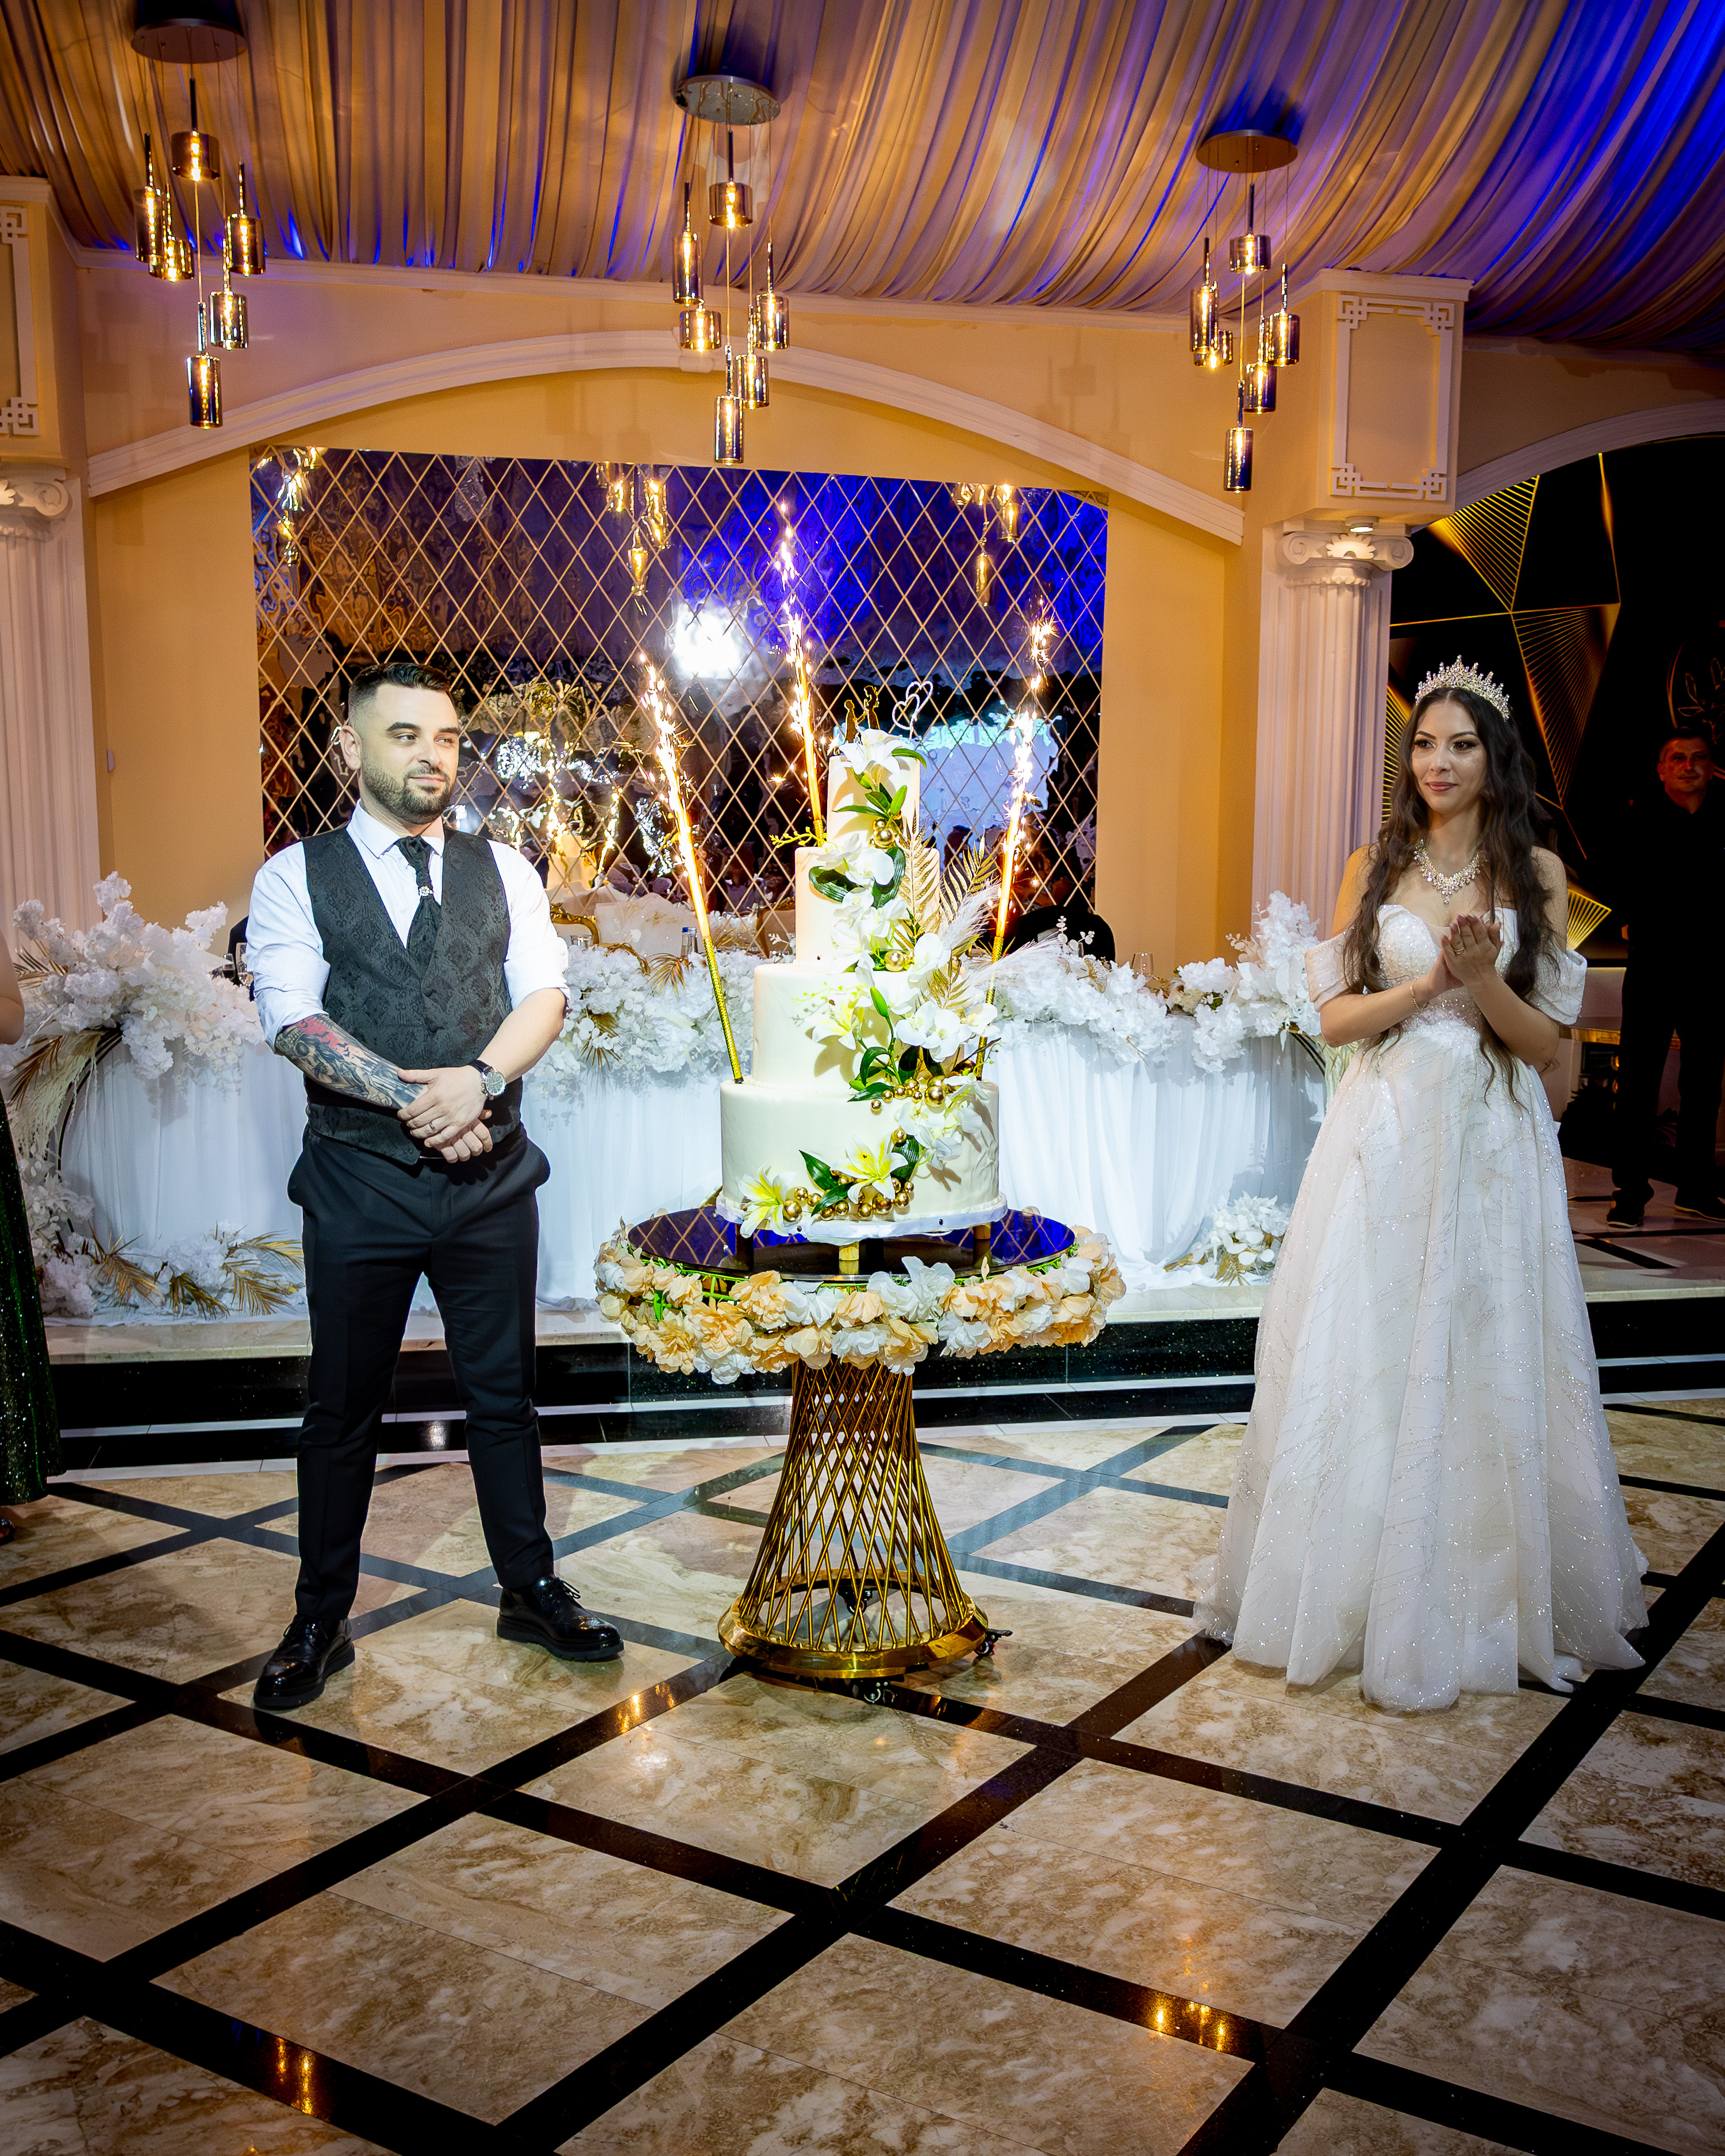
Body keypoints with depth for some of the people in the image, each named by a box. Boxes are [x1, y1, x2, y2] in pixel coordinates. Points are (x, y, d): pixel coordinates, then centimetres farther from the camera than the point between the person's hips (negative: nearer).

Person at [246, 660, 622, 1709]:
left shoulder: (505, 872, 8)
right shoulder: (296, 877, 0)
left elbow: (545, 994, -2)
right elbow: (292, 1018, -12)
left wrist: (479, 1078, -21)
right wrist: (416, 1100, -20)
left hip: (491, 1178, 2)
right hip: (360, 1181, -2)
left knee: (505, 1394, 13)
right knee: (343, 1409, 10)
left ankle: (532, 1591, 28)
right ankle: (321, 1622, 25)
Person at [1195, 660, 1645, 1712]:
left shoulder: (1538, 873, 3)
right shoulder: (1376, 866, 6)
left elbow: (1544, 1040, 1)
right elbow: (1336, 1014, 1)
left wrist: (1482, 977, -17)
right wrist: (1429, 980, -14)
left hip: (1493, 1143, -1)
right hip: (1386, 1137, 1)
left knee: (1483, 1363, 3)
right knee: (1366, 1357, 4)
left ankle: (1483, 1597, 19)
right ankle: (1360, 1591, 17)